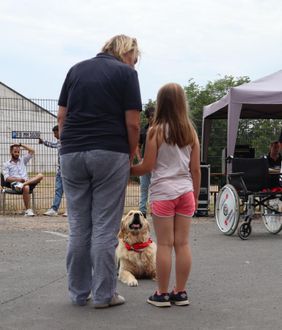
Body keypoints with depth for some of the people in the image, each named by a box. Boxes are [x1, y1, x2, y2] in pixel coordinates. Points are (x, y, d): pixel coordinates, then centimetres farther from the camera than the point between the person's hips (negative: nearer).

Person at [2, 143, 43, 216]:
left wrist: (21, 145, 17)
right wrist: (17, 179, -18)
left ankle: (23, 184, -40)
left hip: (27, 182, 4)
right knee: (26, 188, -40)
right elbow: (7, 178, 0)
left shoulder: (23, 160, 26)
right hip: (15, 183, -4)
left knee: (40, 175, -24)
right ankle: (28, 210, -36)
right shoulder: (6, 164, 14)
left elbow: (32, 151, 19)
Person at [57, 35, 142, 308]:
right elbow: (132, 123, -5)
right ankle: (103, 294, 7)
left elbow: (62, 116, 13)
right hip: (110, 154, -4)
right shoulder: (125, 72, 1)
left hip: (71, 153, 5)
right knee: (105, 227, 1)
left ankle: (78, 292, 17)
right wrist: (131, 155, 7)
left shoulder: (76, 69, 15)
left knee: (78, 227, 10)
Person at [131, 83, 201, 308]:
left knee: (164, 244, 0)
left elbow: (147, 166, -8)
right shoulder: (191, 132, 5)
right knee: (183, 243, 6)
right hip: (185, 192, 4)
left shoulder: (156, 131, -6)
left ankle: (162, 294, 6)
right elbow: (195, 169, 6)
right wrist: (196, 195, 15)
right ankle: (180, 292, 13)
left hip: (163, 193, -3)